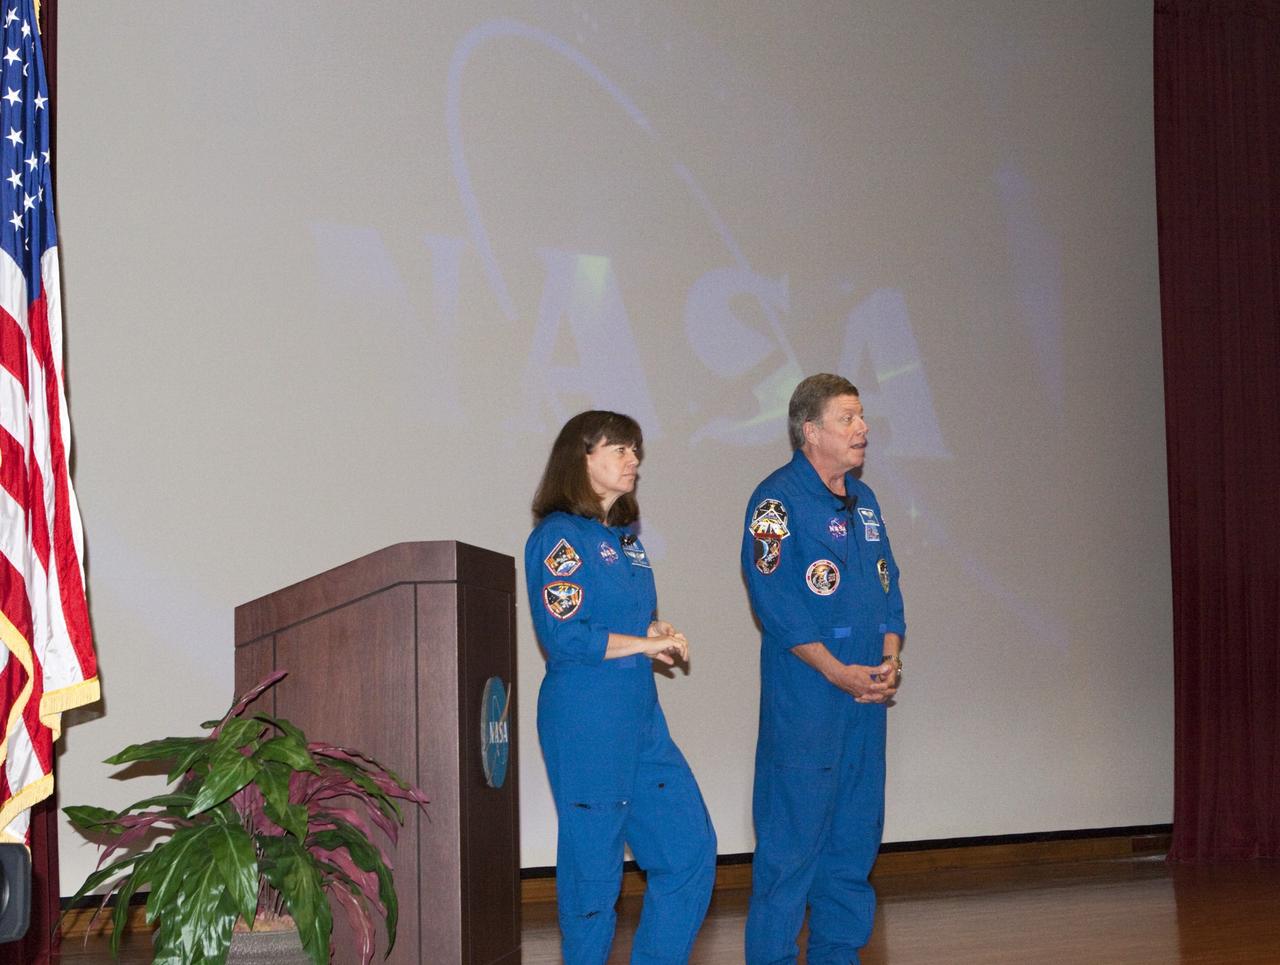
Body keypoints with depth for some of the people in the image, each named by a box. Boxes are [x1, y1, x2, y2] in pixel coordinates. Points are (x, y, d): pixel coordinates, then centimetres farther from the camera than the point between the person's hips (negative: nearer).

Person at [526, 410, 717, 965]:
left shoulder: (624, 538, 16)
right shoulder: (559, 536, -9)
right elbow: (564, 637, -18)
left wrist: (658, 634, 2)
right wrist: (646, 643, -10)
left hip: (643, 721, 8)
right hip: (585, 725, -8)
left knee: (691, 849, 6)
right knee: (593, 863, 0)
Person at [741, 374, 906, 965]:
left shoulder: (864, 501, 16)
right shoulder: (778, 500, -8)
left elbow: (888, 587, 18)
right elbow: (775, 600, -15)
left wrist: (890, 660, 0)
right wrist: (838, 672, -17)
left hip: (867, 695, 8)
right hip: (804, 700, -7)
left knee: (855, 833, 11)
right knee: (793, 833, -5)